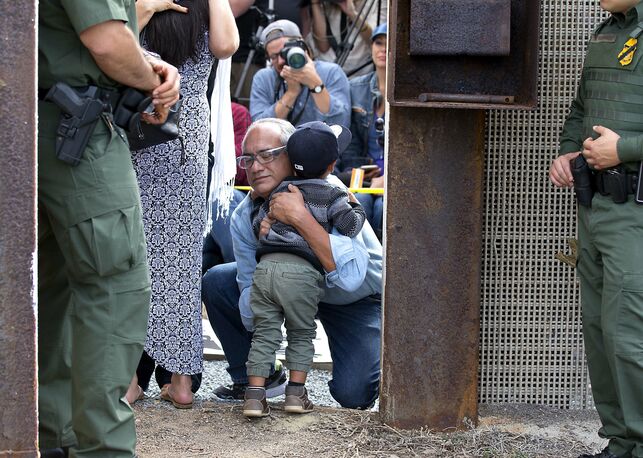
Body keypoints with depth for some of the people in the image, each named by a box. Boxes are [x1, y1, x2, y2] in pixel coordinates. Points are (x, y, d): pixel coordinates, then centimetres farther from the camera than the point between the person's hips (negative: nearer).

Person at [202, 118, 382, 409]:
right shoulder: (244, 217, -15)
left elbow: (352, 276, -45)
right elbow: (250, 306, -15)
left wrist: (300, 219, -47)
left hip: (359, 299, -5)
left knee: (353, 394, -23)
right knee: (216, 281, -12)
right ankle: (253, 379, 6)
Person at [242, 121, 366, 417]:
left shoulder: (279, 190, 16)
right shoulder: (333, 196, 4)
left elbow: (257, 224, 21)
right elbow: (349, 226, -3)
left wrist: (259, 200, 40)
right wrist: (356, 208, 16)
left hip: (266, 267, 3)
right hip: (303, 273, -3)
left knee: (264, 334, 7)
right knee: (301, 334, 14)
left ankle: (255, 395, 1)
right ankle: (296, 393, 11)